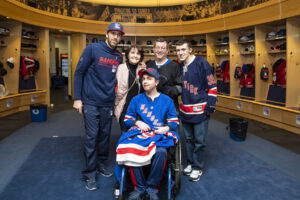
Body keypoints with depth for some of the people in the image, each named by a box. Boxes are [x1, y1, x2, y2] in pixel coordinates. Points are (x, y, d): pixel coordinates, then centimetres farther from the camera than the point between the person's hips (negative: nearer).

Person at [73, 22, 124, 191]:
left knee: (105, 135, 10)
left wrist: (115, 98, 8)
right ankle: (90, 174, 10)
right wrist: (77, 98, -9)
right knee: (92, 137, -2)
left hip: (108, 104, 4)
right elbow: (79, 73, -5)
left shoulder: (119, 57, 8)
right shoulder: (92, 49, -6)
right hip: (91, 102, -4)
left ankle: (101, 164, 29)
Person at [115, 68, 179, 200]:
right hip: (139, 134, 1)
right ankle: (139, 187, -14)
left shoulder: (167, 100, 12)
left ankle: (152, 188, -14)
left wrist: (166, 128, -9)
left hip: (160, 135, -1)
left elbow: (174, 122, 12)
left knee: (161, 151, -36)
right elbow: (127, 120, 16)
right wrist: (137, 123, -4)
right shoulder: (136, 100, 14)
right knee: (130, 149, -33)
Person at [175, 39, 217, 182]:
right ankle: (190, 163, 33)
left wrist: (210, 106, -13)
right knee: (189, 139, 17)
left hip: (200, 110, -6)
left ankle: (197, 168, 20)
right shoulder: (180, 67, 10)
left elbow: (212, 86, -11)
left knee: (199, 141, 4)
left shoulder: (201, 63, -10)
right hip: (185, 110, 6)